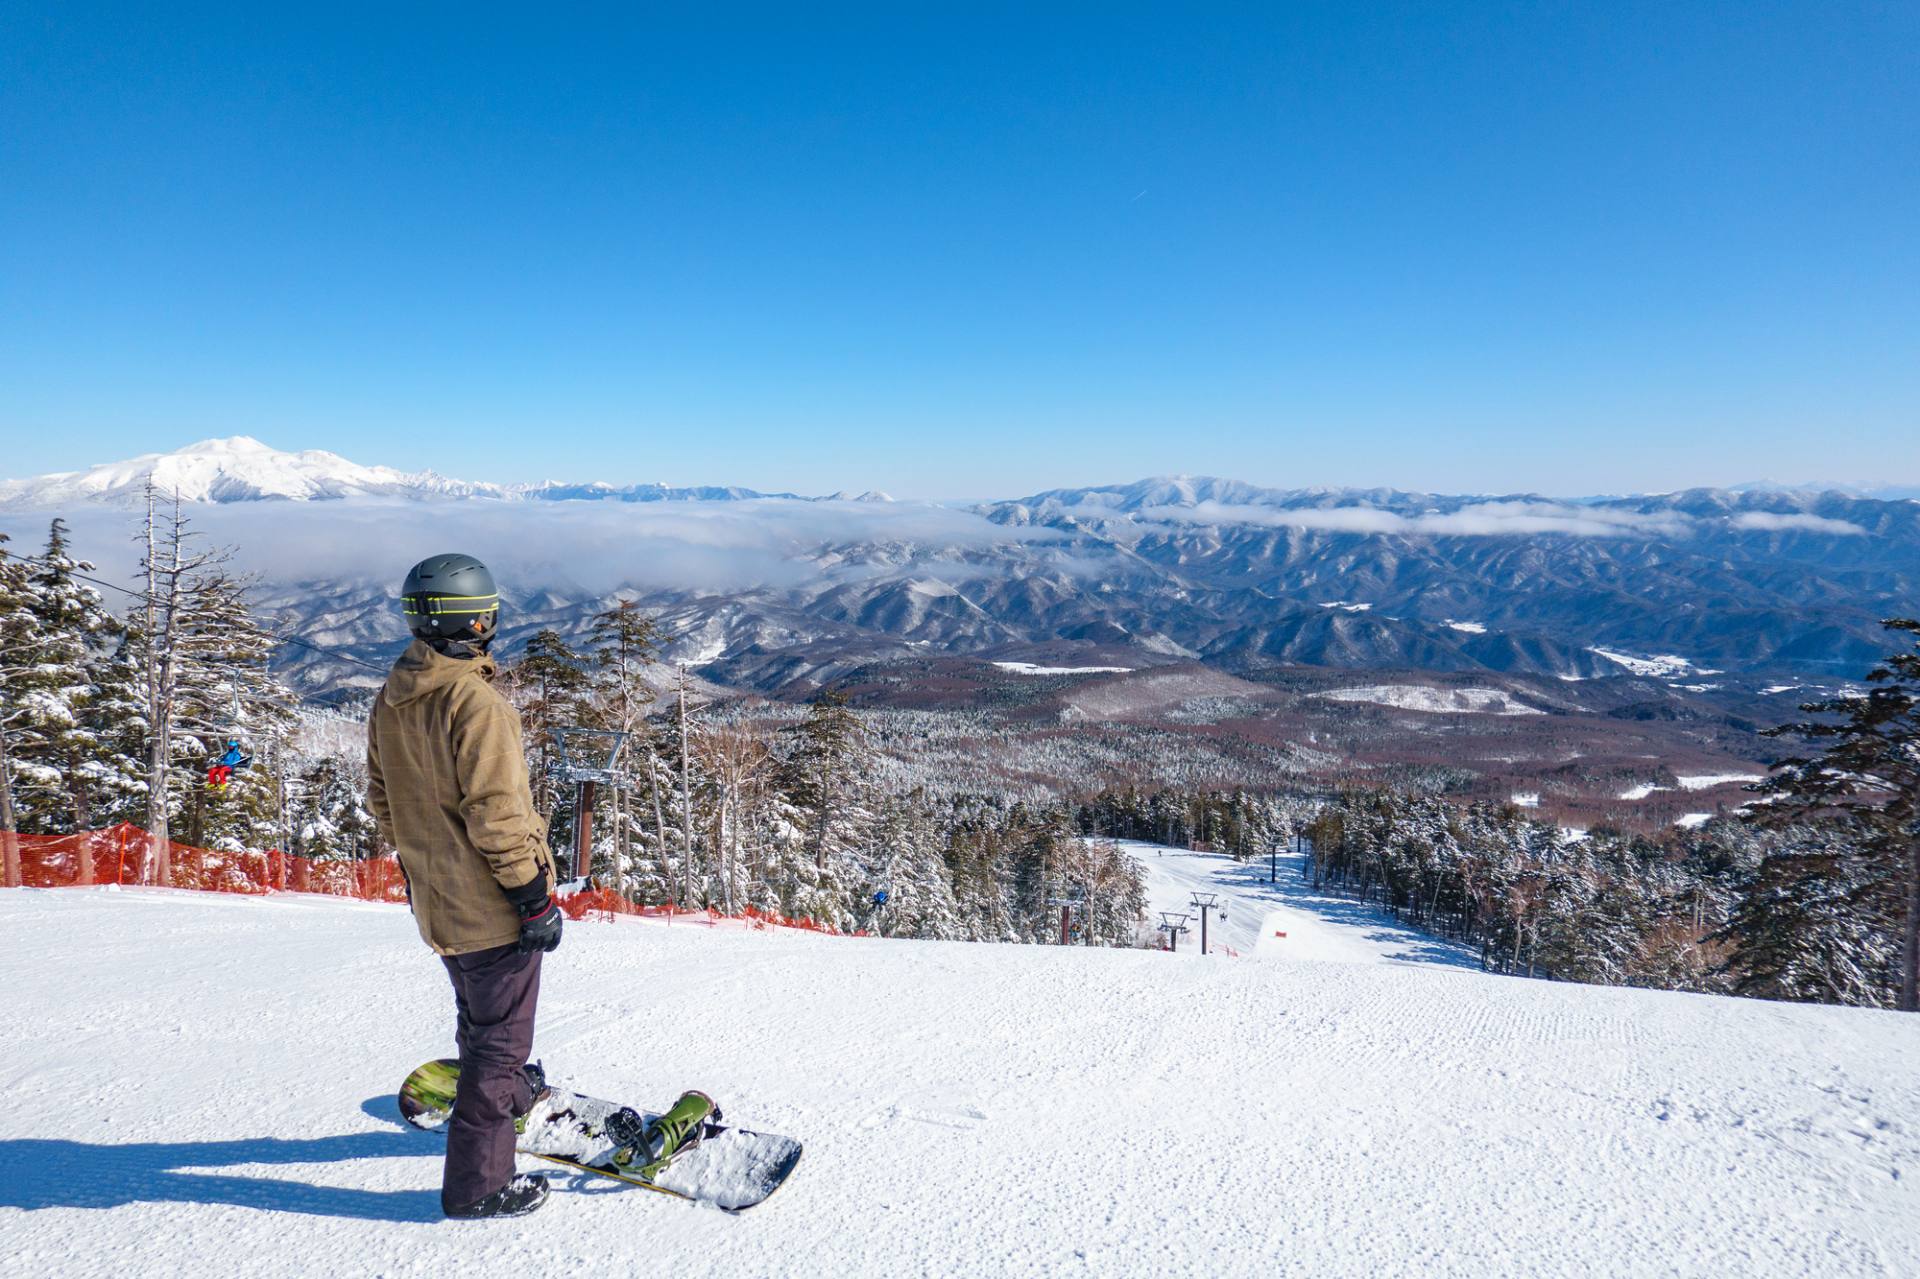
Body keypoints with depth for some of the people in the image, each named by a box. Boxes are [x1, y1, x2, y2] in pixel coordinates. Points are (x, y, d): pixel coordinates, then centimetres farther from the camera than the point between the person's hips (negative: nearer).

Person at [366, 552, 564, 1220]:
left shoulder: (391, 699, 3)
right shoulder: (475, 702, -25)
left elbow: (382, 796, 13)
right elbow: (497, 814, -25)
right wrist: (535, 895, -17)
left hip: (435, 901, 9)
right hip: (492, 905, -9)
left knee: (478, 1017, 29)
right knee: (501, 1036, 6)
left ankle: (513, 1097, 53)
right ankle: (477, 1183, 15)